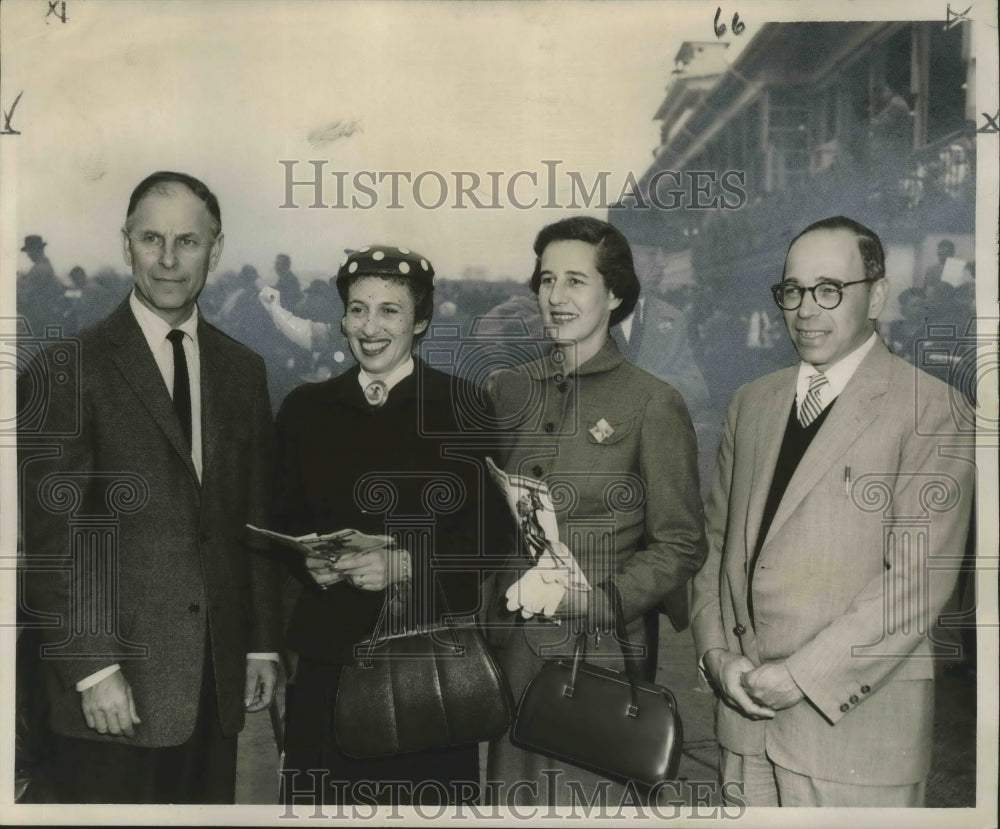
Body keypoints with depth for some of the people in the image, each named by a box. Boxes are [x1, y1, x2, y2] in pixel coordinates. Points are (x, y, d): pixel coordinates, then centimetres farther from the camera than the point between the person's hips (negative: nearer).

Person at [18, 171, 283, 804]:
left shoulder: (242, 370, 10)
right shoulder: (70, 369, -4)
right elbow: (52, 533, -8)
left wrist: (264, 644, 9)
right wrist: (92, 667, -12)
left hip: (216, 679, 4)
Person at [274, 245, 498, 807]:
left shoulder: (462, 407, -2)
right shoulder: (306, 408, 9)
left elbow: (487, 531, -4)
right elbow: (287, 520, 14)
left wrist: (406, 563, -16)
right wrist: (310, 560, -6)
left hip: (432, 645, -2)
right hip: (330, 647, 3)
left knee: (425, 795, 2)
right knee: (325, 798, 5)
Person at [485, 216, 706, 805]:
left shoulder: (654, 404, -5)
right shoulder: (508, 390, 8)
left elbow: (681, 547, -3)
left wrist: (592, 599, -16)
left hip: (600, 652, -4)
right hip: (511, 645, 4)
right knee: (514, 796, 10)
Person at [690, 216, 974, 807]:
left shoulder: (932, 409, -7)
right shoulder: (752, 403, 11)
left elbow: (919, 577, -14)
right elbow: (715, 540, 11)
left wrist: (801, 674, -14)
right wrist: (717, 654, -1)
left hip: (856, 720, -4)